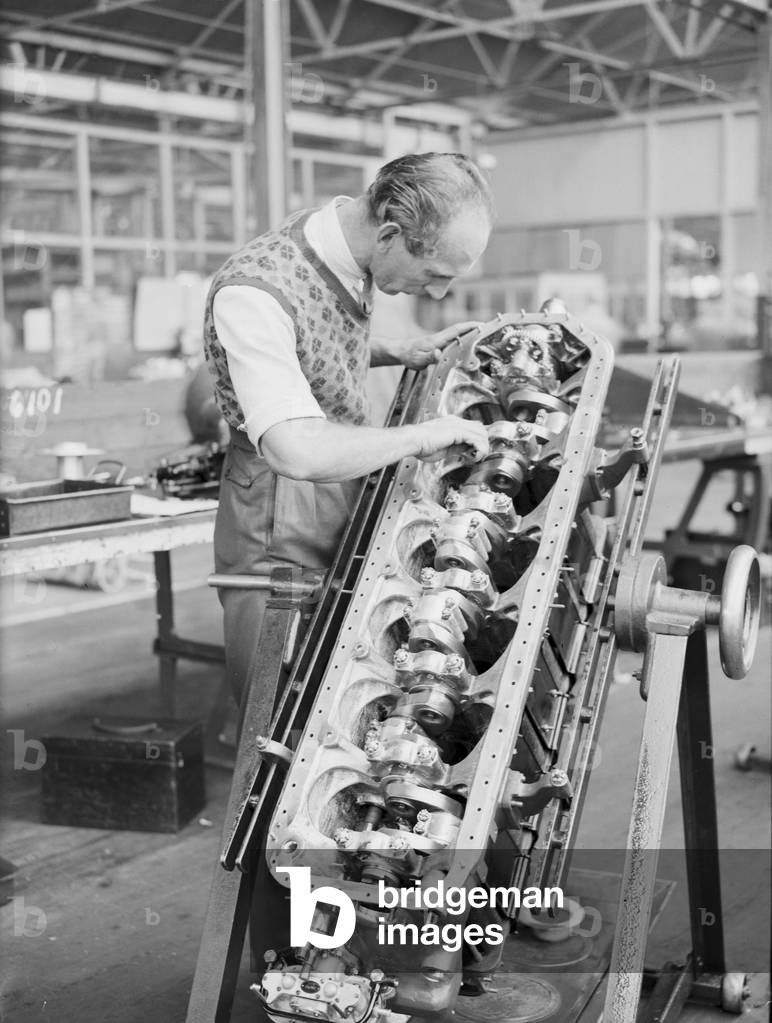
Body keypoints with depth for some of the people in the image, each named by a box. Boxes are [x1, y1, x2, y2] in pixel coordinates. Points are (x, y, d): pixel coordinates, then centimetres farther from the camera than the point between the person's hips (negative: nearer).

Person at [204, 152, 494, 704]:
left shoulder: (347, 242, -1)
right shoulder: (252, 293, -28)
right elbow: (297, 450, -39)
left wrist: (401, 351, 4)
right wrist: (420, 435, -28)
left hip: (350, 497, 8)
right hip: (282, 536, -7)